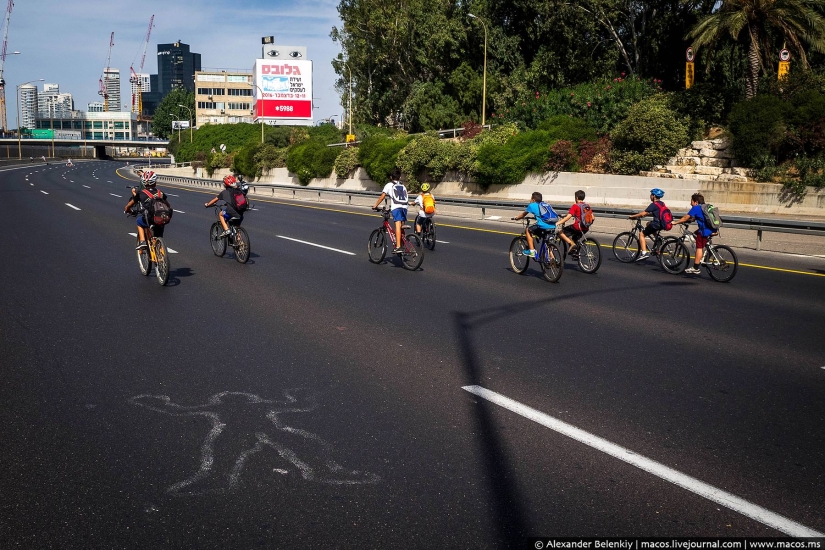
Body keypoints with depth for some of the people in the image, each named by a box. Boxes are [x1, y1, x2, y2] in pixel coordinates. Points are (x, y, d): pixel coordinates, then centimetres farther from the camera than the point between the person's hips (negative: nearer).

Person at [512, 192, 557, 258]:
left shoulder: (532, 205, 9)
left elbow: (523, 214, 24)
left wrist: (516, 218, 41)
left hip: (543, 227, -6)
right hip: (553, 227, 6)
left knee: (528, 230, 16)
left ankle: (532, 251, 11)